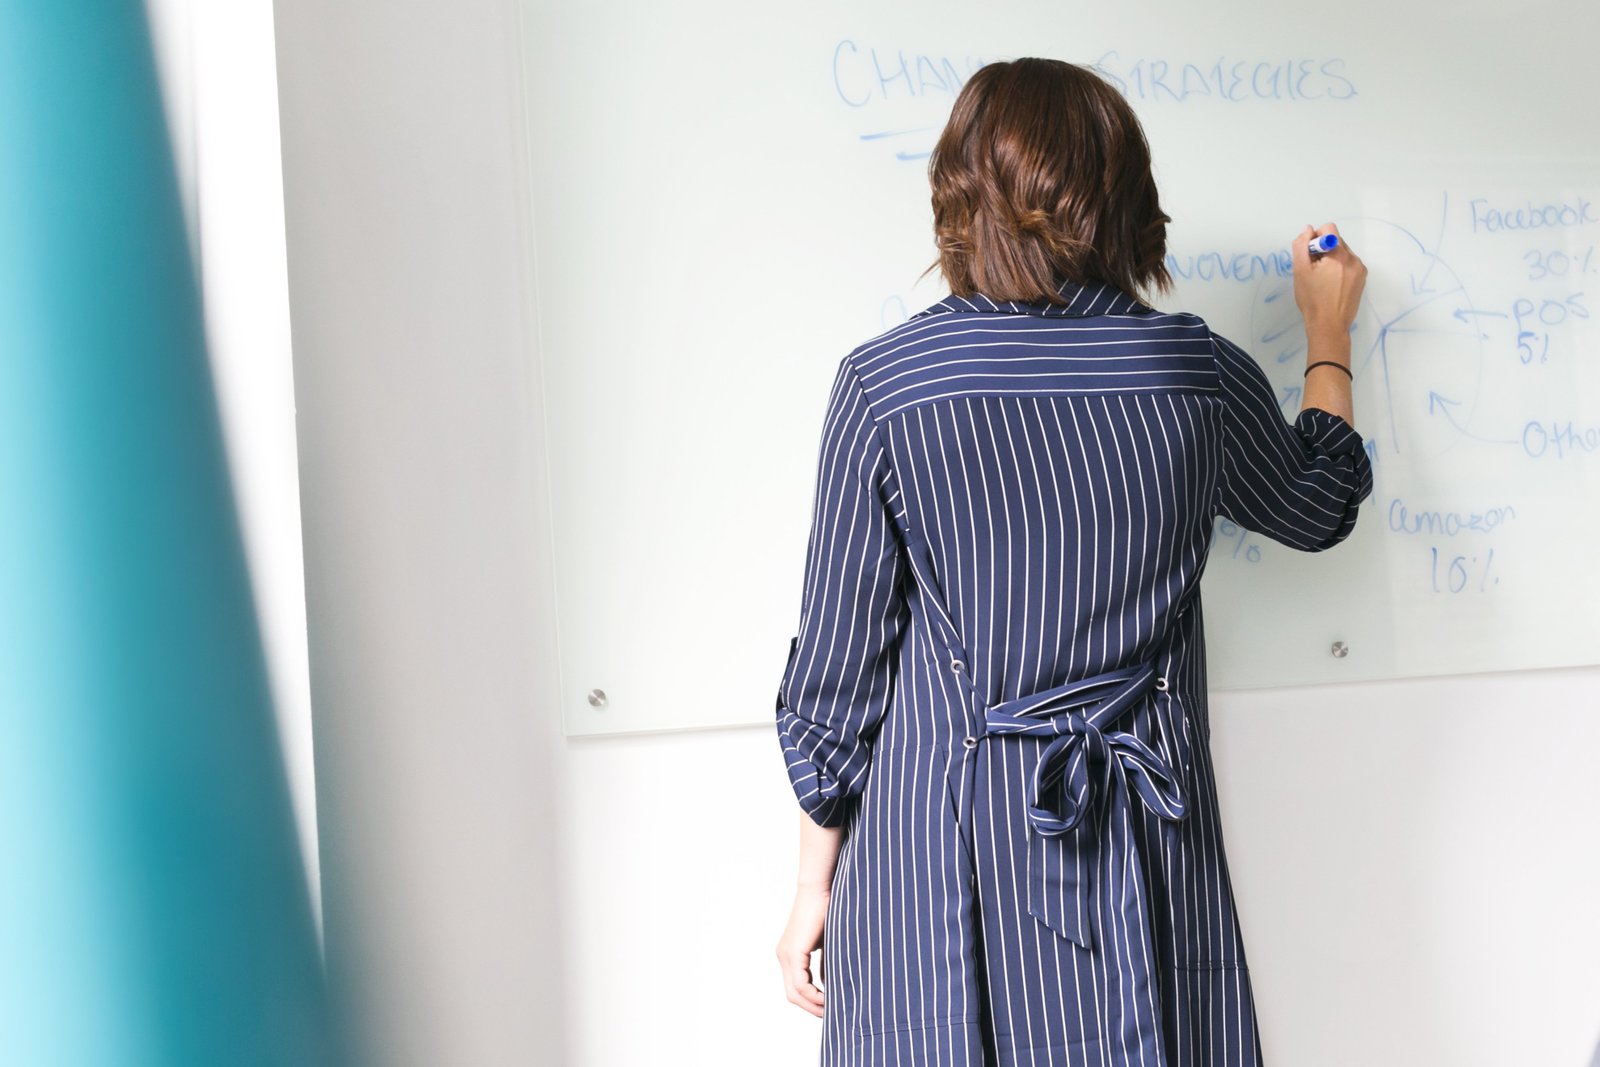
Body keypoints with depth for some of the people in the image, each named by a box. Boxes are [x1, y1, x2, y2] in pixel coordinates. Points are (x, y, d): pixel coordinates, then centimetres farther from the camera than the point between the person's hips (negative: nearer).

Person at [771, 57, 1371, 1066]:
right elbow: (1320, 505, 19)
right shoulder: (1200, 369, -3)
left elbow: (834, 670, -5)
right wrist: (1330, 334, 35)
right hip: (1148, 858, 2)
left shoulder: (883, 383, -9)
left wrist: (813, 882, 7)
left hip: (939, 861, -1)